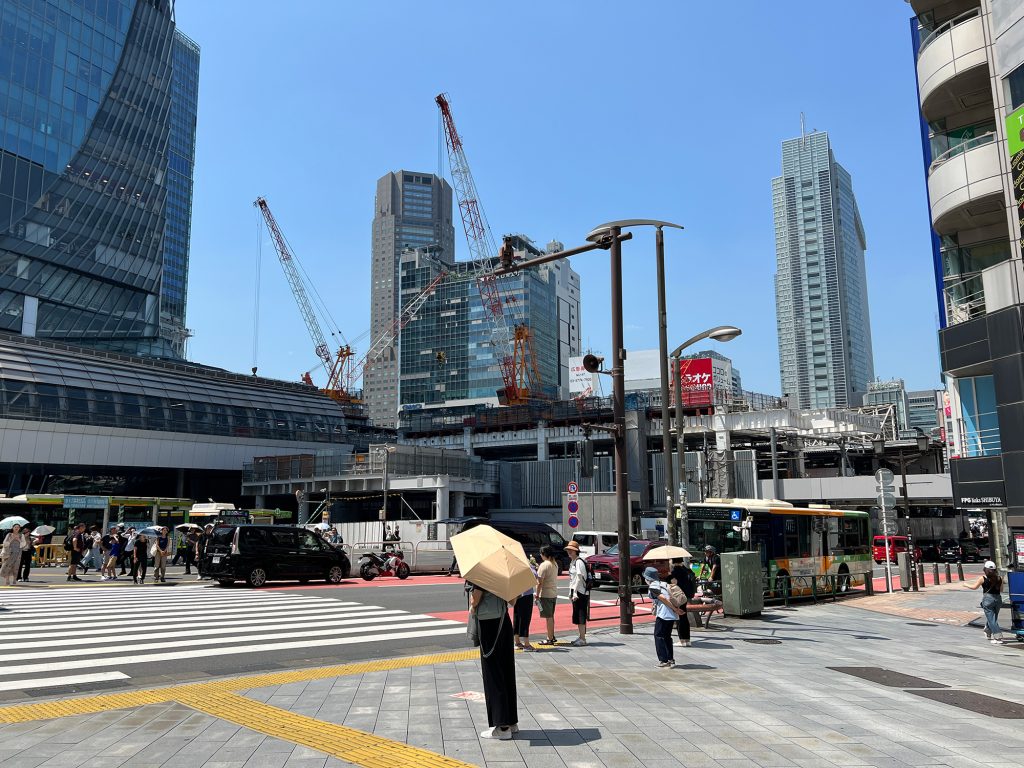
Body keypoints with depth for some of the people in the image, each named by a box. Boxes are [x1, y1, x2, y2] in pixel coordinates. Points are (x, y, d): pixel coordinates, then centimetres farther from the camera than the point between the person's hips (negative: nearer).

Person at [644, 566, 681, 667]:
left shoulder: (652, 587, -5)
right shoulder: (663, 584, 19)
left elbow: (663, 598, -16)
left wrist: (675, 609, -14)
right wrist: (676, 609, 10)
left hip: (663, 615, -8)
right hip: (672, 615, 8)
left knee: (658, 636, 2)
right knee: (667, 636, 18)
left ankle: (663, 660, -1)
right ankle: (670, 659, 19)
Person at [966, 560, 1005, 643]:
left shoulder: (982, 578, -7)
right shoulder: (999, 578, 4)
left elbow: (974, 587, 4)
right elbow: (1001, 590, 13)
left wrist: (966, 585, 21)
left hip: (988, 599, -5)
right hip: (998, 598, 5)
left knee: (991, 619, -2)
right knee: (993, 618, 19)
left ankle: (998, 638, -8)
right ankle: (988, 633, 34)